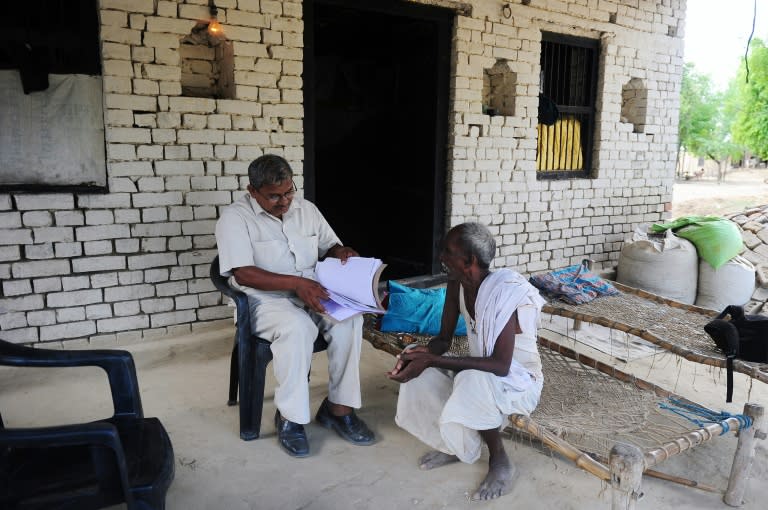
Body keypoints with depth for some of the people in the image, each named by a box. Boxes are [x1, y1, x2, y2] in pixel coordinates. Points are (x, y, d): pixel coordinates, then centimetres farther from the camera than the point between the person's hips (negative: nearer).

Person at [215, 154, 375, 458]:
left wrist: (342, 252, -8)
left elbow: (330, 246, 18)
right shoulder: (235, 218, -7)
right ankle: (290, 417, -19)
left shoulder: (306, 209, 10)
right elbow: (243, 273, -18)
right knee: (297, 328, -37)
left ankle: (339, 407, -13)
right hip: (265, 299, -5)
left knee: (350, 318, -25)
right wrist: (297, 283, -28)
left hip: (313, 293, 5)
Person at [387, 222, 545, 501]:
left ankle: (500, 461, -10)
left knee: (474, 383, -38)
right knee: (416, 368, -12)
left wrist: (432, 360, -38)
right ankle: (454, 444, 8)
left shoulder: (505, 292, -30)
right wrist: (423, 352, -25)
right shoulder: (456, 285, -7)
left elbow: (500, 366, -36)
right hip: (477, 372, 7)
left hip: (519, 380, -7)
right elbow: (444, 339, 0)